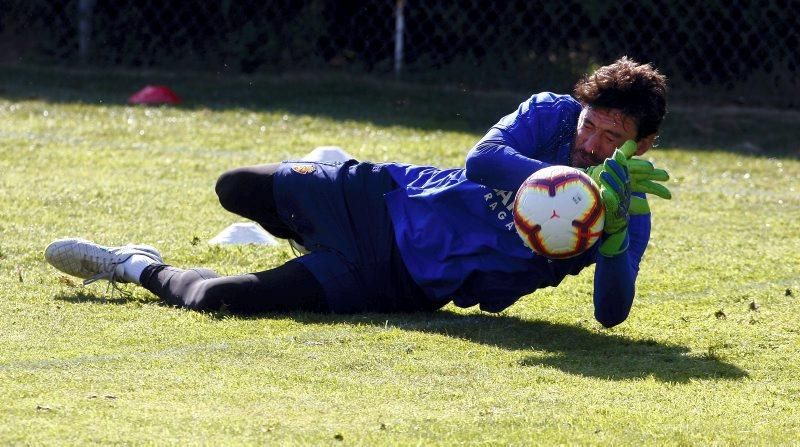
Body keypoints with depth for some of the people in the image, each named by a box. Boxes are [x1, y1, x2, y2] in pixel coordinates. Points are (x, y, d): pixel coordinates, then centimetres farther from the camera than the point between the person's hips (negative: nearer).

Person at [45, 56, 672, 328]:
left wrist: (613, 232, -39)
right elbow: (482, 159, -24)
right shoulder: (551, 114, -9)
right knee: (236, 188, -3)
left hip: (407, 284, -2)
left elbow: (612, 314, -20)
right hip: (388, 201, 2)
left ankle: (140, 268, 18)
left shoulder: (626, 219, -11)